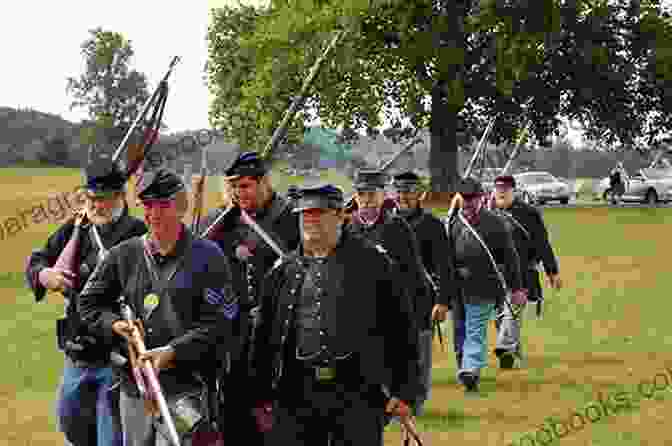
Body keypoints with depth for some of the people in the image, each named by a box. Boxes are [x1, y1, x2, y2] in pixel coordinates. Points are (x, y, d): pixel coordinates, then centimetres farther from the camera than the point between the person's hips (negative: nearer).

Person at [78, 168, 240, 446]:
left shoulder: (207, 256, -3)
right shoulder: (124, 255, 9)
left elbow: (217, 323, -9)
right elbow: (88, 302, 18)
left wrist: (172, 352, -18)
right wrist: (114, 323, -2)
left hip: (185, 389, -5)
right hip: (133, 387, 5)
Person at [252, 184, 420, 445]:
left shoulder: (373, 262, 3)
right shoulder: (283, 271, 11)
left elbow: (402, 329, 2)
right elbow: (266, 337, 15)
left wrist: (404, 391, -3)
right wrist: (262, 396, 11)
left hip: (359, 392, -3)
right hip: (297, 392, 3)